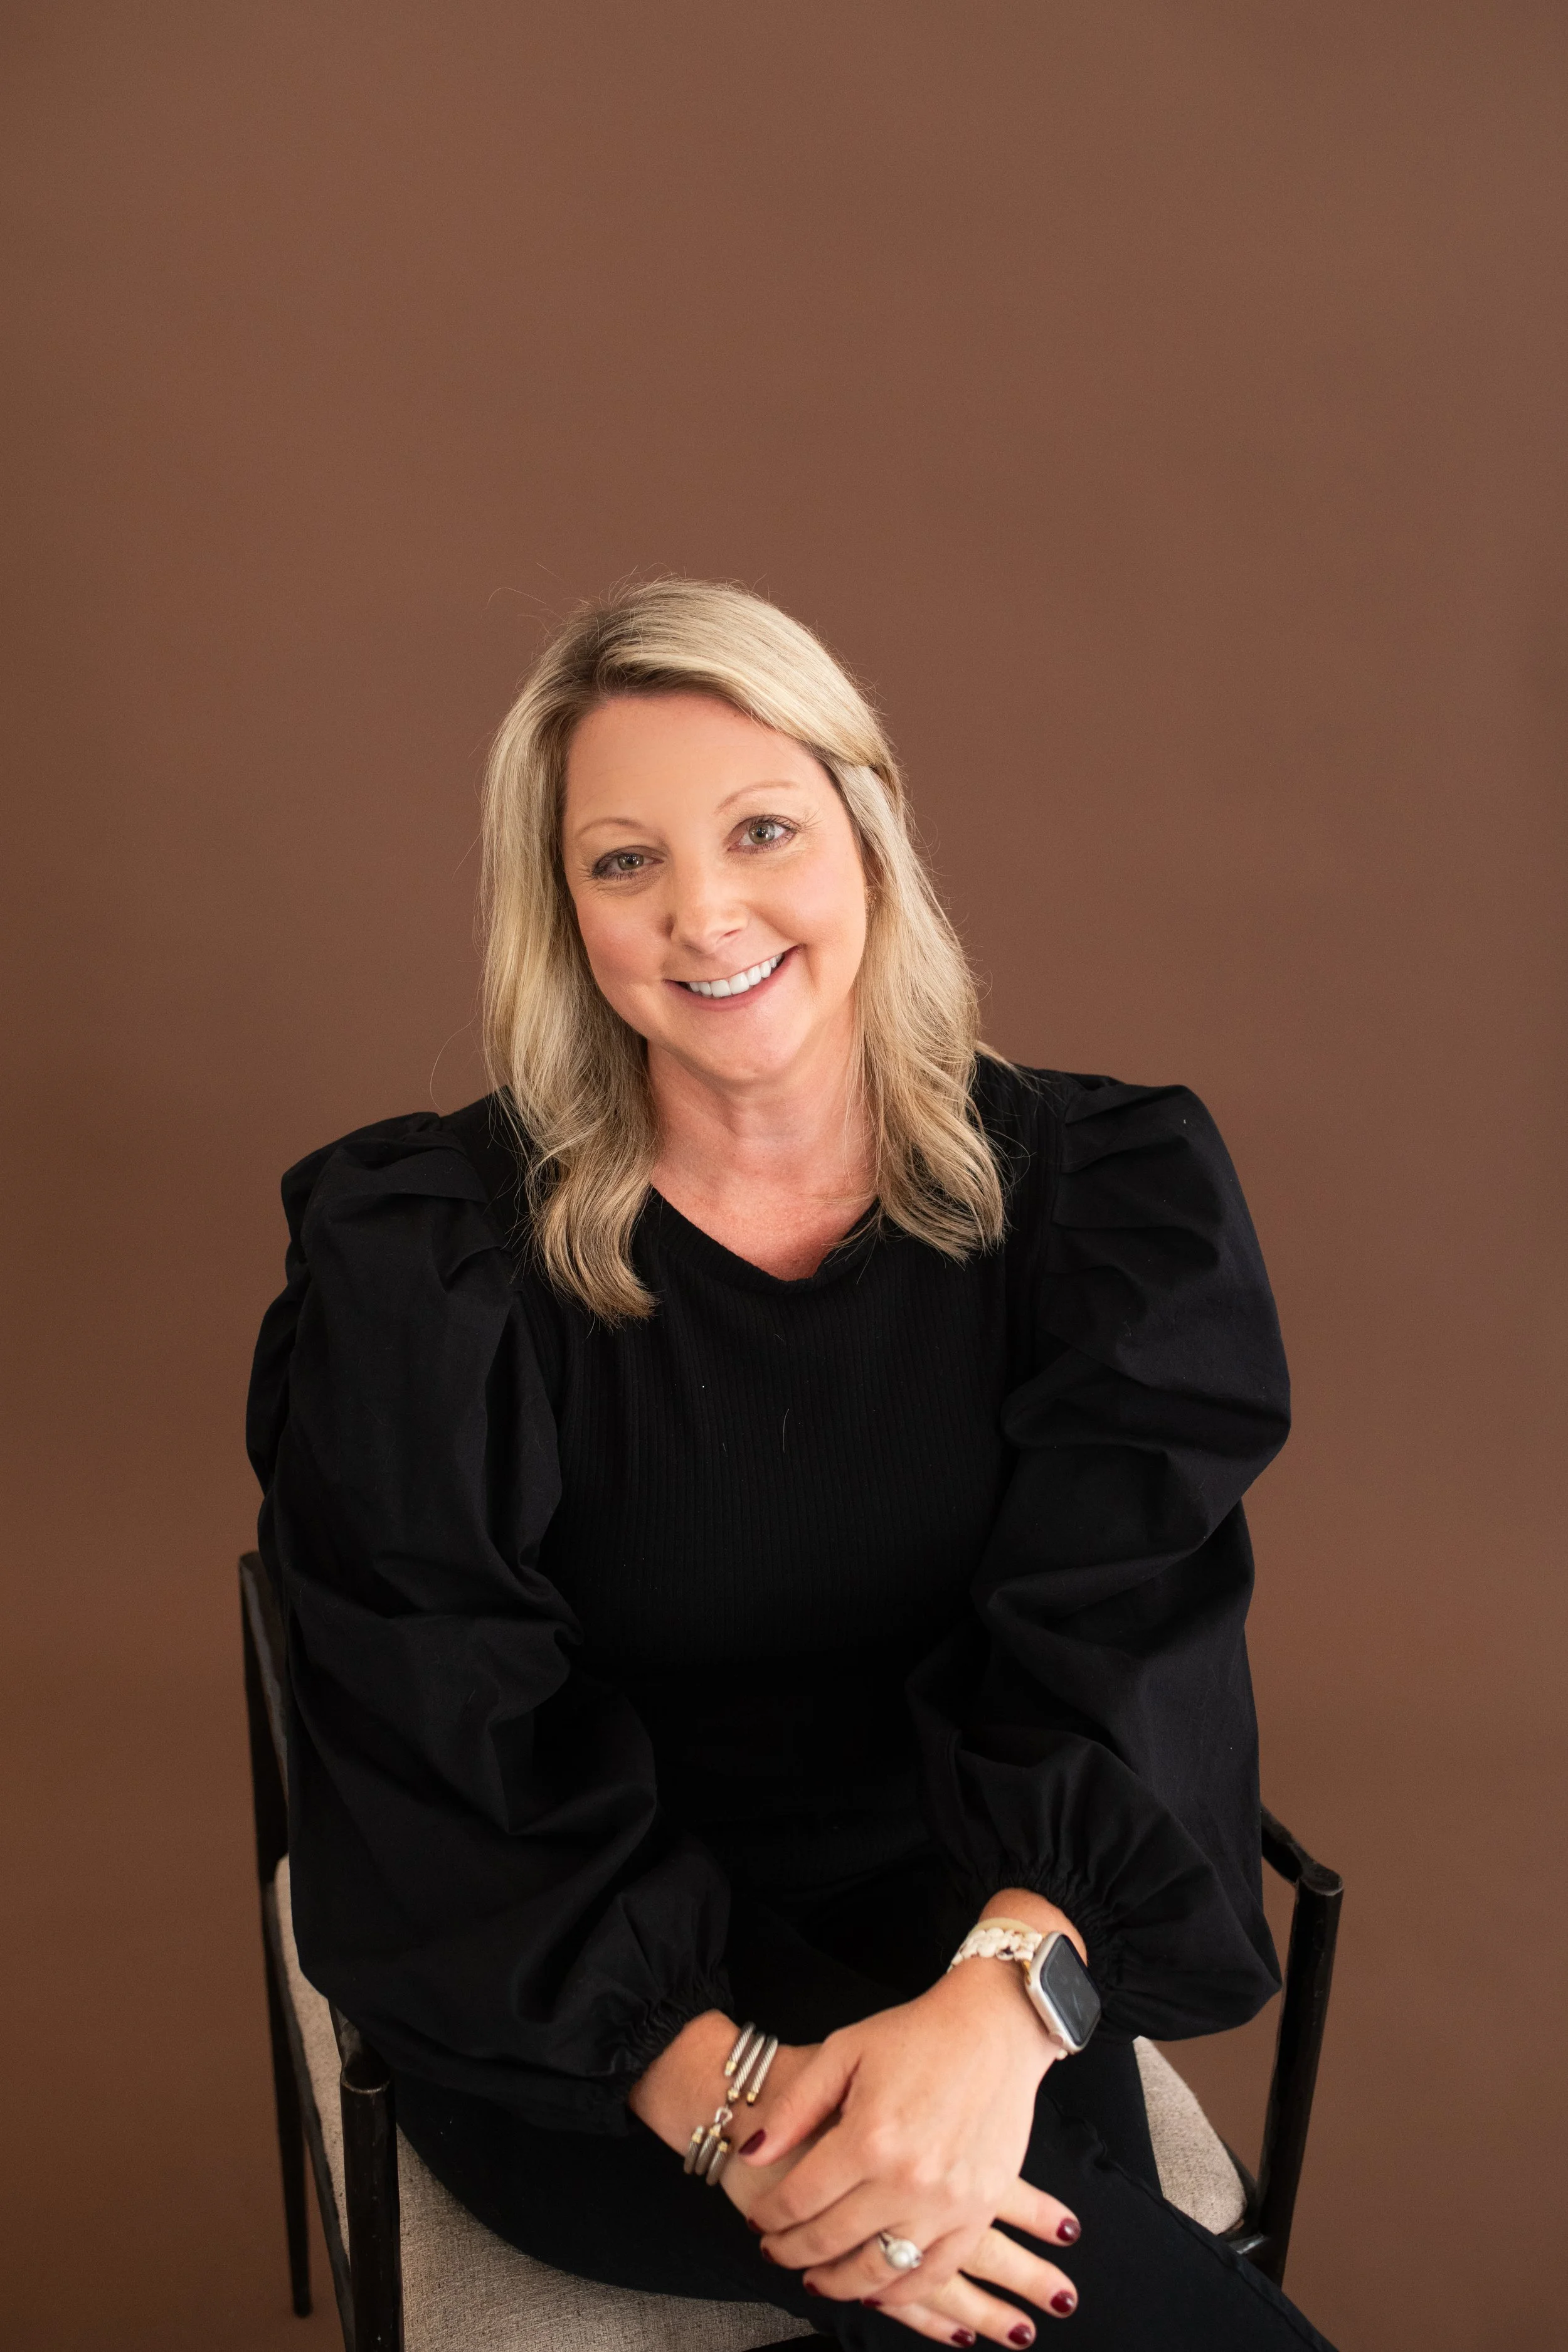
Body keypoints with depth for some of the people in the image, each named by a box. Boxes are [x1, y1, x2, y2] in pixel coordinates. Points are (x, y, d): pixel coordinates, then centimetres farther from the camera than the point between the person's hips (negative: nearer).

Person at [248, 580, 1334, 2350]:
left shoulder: (1106, 1197, -5)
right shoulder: (422, 1267, -11)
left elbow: (1114, 1640, -14)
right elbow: (449, 1755, -14)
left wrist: (1003, 2002, -32)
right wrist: (727, 2103, -25)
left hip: (974, 1953, 4)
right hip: (572, 2026, -3)